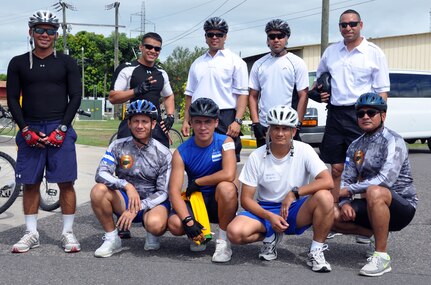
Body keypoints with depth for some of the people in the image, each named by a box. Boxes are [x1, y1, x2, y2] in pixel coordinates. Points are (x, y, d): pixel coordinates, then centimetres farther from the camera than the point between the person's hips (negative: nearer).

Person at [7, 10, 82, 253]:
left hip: (60, 129, -1)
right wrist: (26, 130, -6)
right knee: (31, 183, 4)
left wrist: (61, 129, -9)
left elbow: (76, 97, 2)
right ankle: (32, 233, 13)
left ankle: (68, 233, 6)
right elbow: (13, 99, 6)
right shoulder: (18, 63, 9)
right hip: (30, 130, 2)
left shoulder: (67, 63, 6)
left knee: (66, 183, -3)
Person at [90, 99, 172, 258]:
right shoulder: (118, 146, -4)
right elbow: (101, 173, -17)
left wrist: (136, 209, -22)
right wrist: (127, 185, -34)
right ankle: (112, 239, -8)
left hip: (152, 202, -2)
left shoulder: (163, 154, -9)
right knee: (98, 190, -26)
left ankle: (152, 235, 4)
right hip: (125, 200, 3)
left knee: (155, 224, -37)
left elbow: (164, 192, -10)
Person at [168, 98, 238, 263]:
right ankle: (199, 236, 10)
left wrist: (197, 182, -16)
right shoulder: (182, 152, -7)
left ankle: (223, 240, -15)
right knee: (174, 224, -28)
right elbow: (174, 191, -15)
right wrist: (188, 221, -29)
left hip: (220, 202, -1)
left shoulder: (225, 142, -10)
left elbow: (229, 175, -28)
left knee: (226, 187, -35)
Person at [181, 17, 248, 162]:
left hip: (225, 118, -4)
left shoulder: (235, 61, 3)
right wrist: (186, 120, 11)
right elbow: (190, 94, 19)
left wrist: (237, 121, -15)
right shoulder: (197, 63, 19)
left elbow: (242, 94, -5)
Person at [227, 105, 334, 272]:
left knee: (324, 197, -32)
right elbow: (246, 199, -7)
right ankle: (271, 237, 6)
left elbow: (328, 181, -20)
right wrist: (269, 217, -23)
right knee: (235, 232, -28)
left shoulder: (304, 151, -9)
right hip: (265, 210, 1)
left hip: (296, 211, -1)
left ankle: (316, 251, -13)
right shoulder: (257, 157, -8)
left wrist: (294, 193, -25)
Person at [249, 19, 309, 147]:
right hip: (264, 128, 3)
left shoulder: (297, 63, 2)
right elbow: (253, 96, 11)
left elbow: (303, 96, -2)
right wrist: (255, 123, 1)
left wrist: (297, 124, -10)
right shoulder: (259, 64, 11)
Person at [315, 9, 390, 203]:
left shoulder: (374, 53, 0)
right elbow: (319, 77, 28)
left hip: (361, 115, -4)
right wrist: (320, 93, 7)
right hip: (335, 113, 4)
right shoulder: (330, 51, 12)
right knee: (336, 169, 7)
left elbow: (382, 91, -2)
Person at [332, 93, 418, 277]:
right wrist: (345, 202, -13)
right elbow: (346, 179, 8)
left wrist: (350, 190, -19)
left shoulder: (393, 141, -12)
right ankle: (377, 236, 9)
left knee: (374, 192, -39)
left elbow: (386, 179, -26)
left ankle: (382, 256, -28)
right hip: (372, 207, 7)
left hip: (402, 205, -7)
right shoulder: (355, 146, 11)